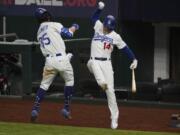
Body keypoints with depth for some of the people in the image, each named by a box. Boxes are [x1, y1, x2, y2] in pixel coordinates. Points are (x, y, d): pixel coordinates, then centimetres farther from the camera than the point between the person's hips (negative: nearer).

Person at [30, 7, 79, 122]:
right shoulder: (54, 25, 1)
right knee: (69, 81, 15)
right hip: (61, 59, -4)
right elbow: (68, 34, -1)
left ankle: (35, 108, -2)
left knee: (44, 85, 12)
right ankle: (66, 108, 13)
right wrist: (74, 27, 19)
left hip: (49, 60, 4)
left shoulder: (39, 32, 20)